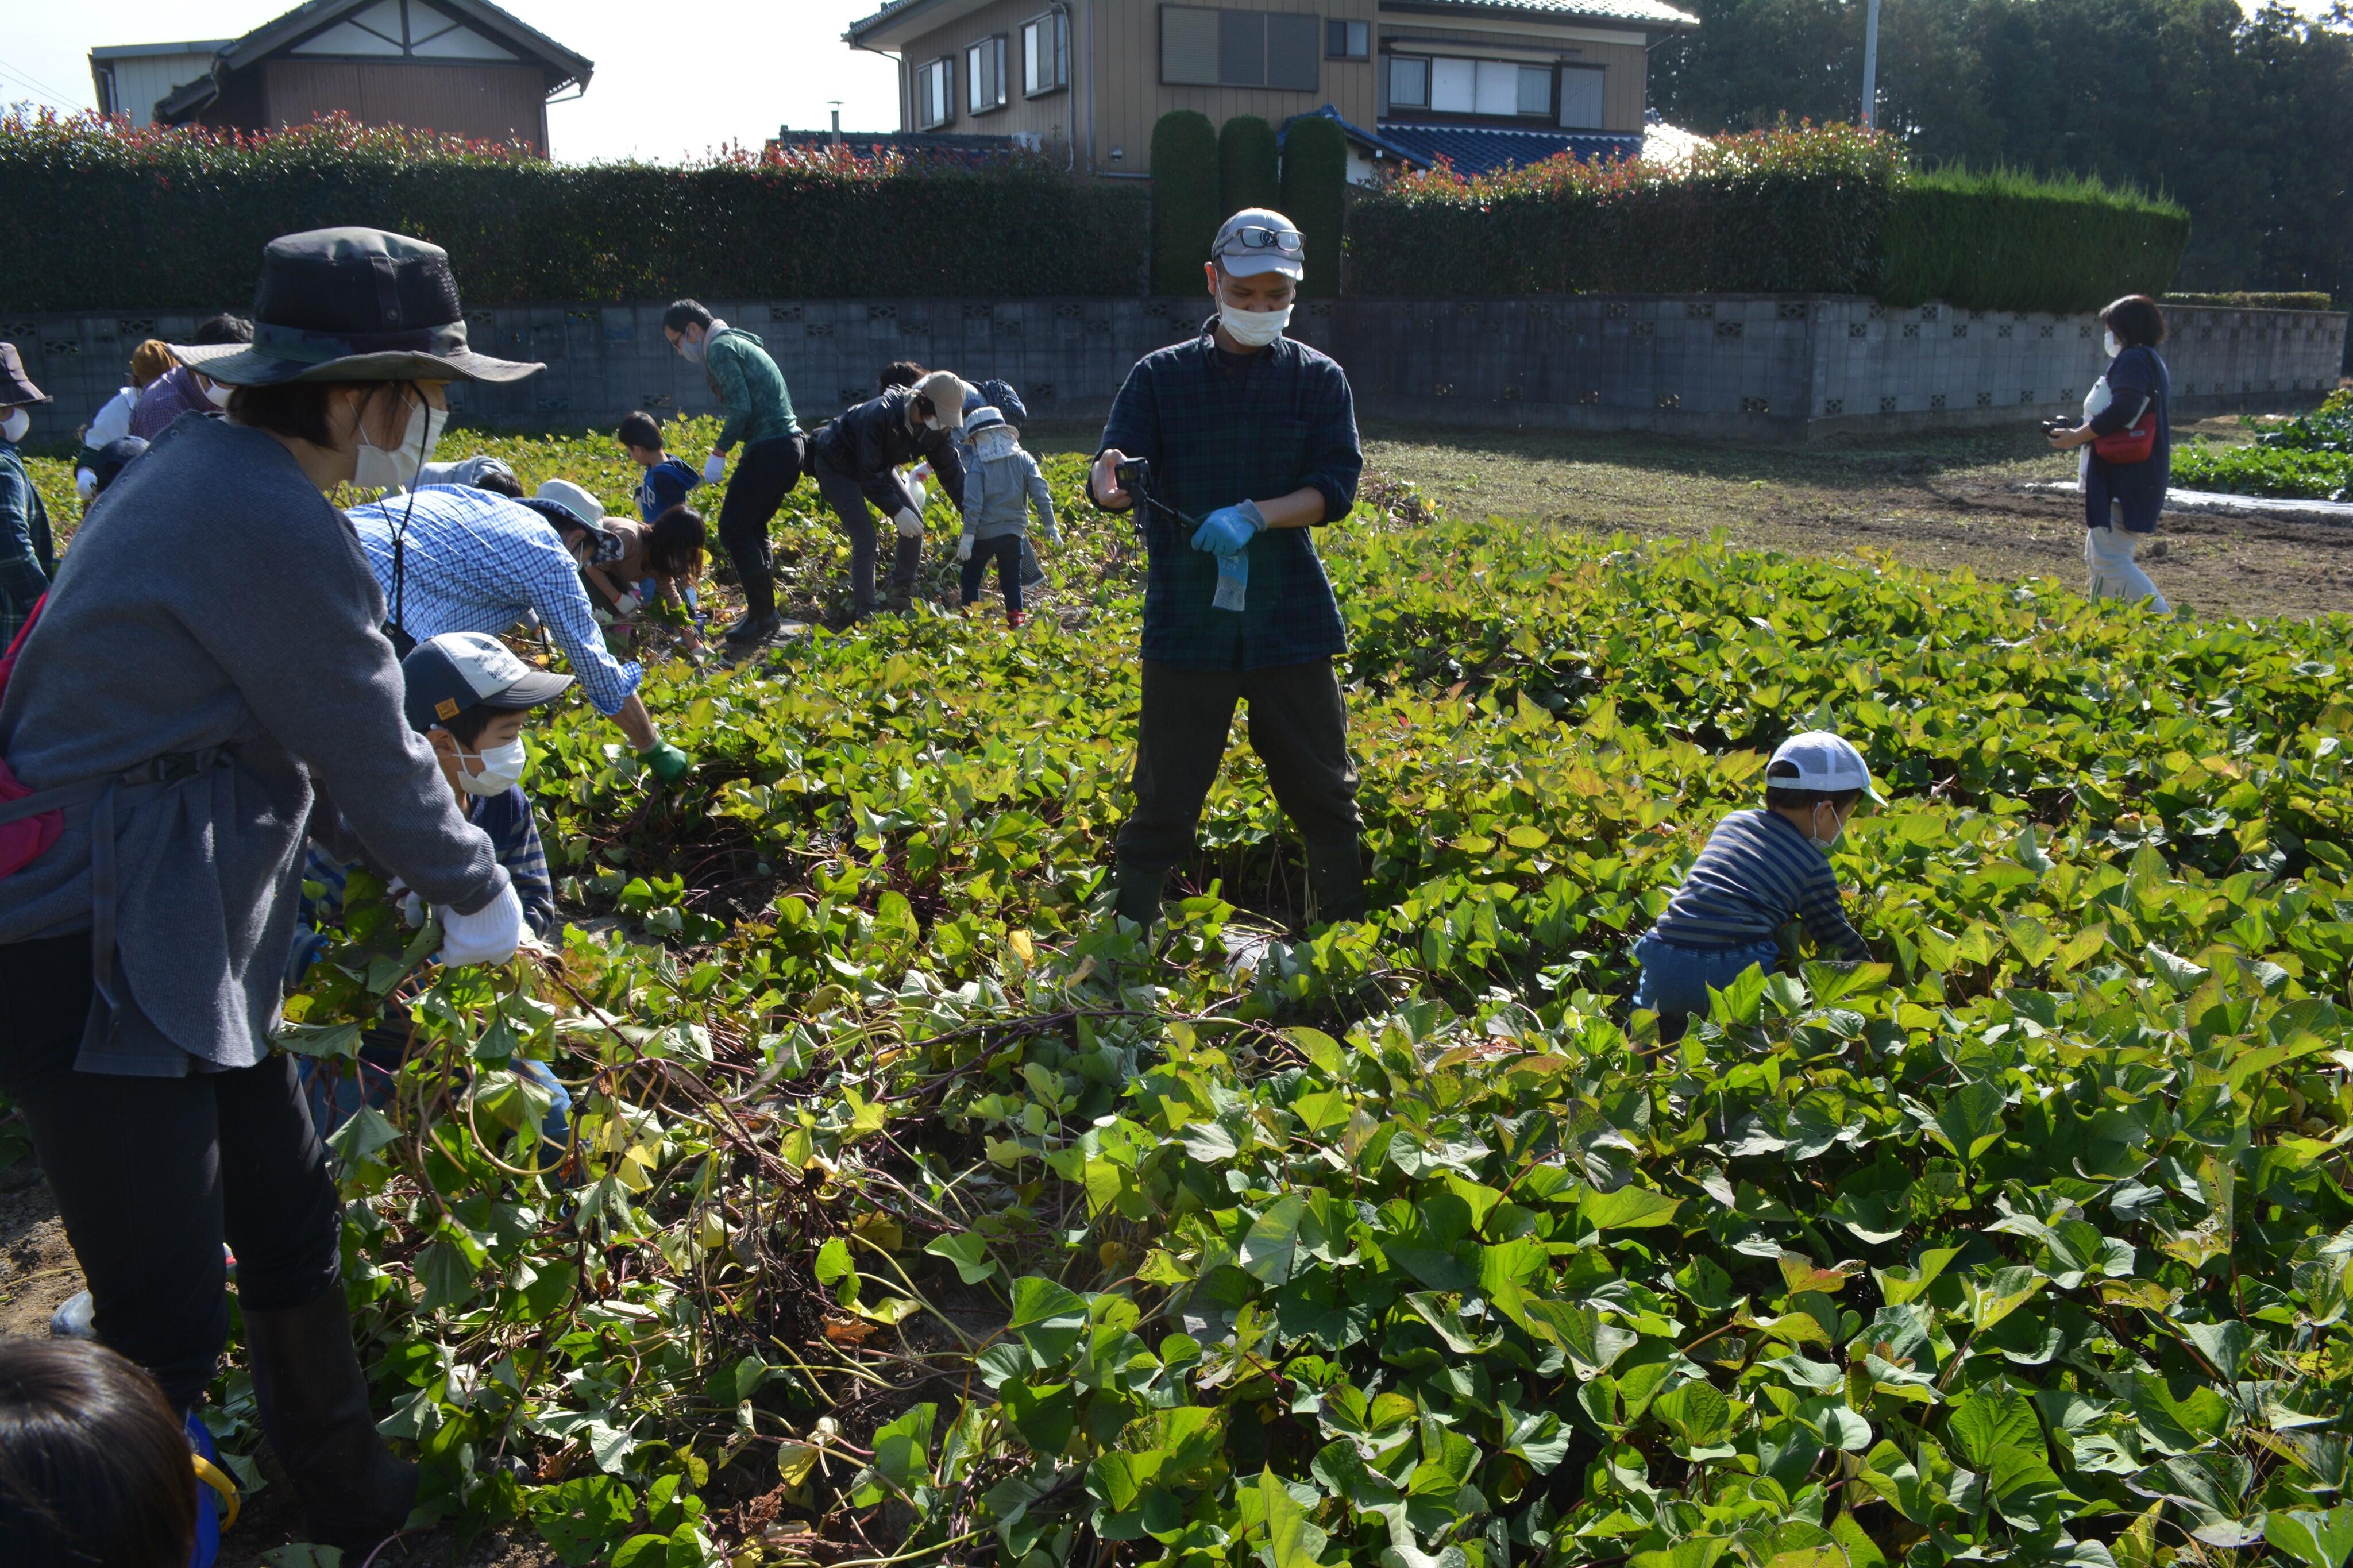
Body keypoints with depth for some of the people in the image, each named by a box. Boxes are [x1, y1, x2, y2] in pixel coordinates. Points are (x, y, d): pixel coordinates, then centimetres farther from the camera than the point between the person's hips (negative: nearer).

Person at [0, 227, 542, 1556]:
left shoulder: (206, 467, 8)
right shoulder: (280, 533, -22)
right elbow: (375, 763, -12)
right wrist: (481, 894, 4)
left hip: (177, 945, 11)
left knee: (291, 1233, 21)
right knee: (167, 1334, 1)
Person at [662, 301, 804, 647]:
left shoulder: (720, 348, -7)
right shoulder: (741, 342, 23)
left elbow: (741, 409, -19)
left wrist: (719, 453, -9)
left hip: (769, 448, -10)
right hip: (790, 444, 10)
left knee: (734, 529, -7)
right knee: (752, 528, 17)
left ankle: (763, 615, -6)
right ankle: (763, 612, 19)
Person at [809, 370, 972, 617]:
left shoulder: (939, 428, -17)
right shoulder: (881, 414, -38)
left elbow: (952, 471, -9)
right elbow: (869, 475, -35)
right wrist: (897, 511, -39)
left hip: (879, 465, 8)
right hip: (836, 465, -7)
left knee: (915, 522, -2)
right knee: (865, 538, -18)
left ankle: (903, 595, 14)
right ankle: (864, 614, -10)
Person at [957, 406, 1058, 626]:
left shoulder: (978, 466, -9)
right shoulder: (1024, 460, 2)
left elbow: (973, 505, -14)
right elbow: (1041, 496, -2)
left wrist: (967, 536, -11)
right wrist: (1050, 526, 4)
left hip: (984, 533, -3)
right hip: (1014, 532, 3)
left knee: (971, 577, 11)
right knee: (1012, 581, 13)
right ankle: (1015, 616, 5)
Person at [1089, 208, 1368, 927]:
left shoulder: (1318, 379, 5)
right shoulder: (1161, 375, 3)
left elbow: (1336, 486, -5)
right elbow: (1115, 474, -6)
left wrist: (1255, 515, -21)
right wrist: (1111, 482, -31)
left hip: (1291, 623, 1)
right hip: (1186, 622, -1)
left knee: (1325, 795, 9)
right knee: (1165, 800, 2)